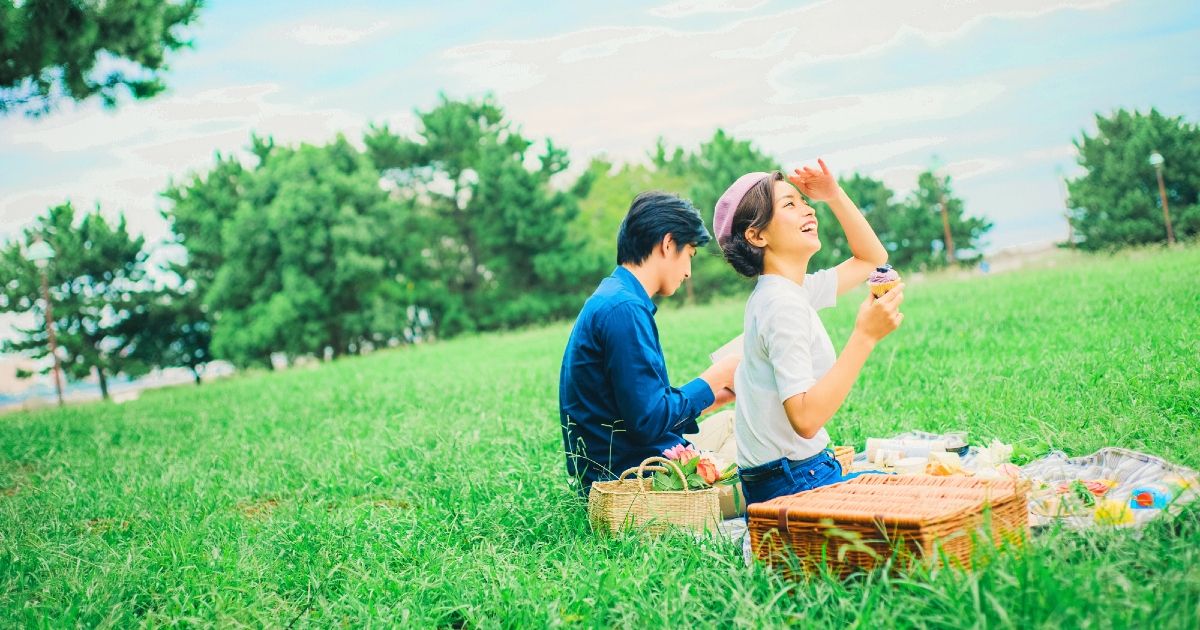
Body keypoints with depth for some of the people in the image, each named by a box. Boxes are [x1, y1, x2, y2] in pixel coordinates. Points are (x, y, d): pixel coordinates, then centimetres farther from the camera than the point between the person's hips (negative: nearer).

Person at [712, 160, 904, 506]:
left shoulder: (789, 291, 8)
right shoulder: (783, 305, -20)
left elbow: (872, 259, 22)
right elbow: (806, 418, -29)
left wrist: (835, 195, 9)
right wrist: (864, 336, -28)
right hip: (794, 480, -10)